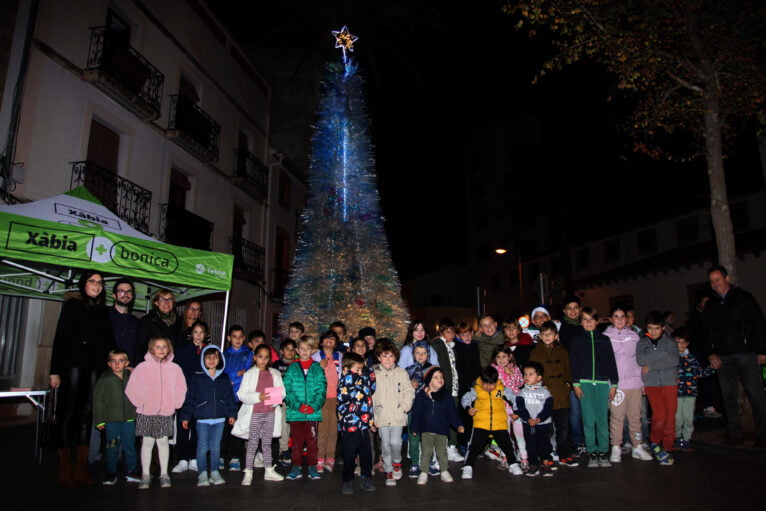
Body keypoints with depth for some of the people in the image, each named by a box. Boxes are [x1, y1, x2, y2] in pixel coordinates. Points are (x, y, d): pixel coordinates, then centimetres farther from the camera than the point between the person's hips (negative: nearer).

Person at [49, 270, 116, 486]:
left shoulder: (102, 311, 15)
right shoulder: (73, 305, 3)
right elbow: (60, 337, -3)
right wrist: (55, 370, -9)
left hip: (94, 368, 4)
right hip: (73, 365, -4)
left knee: (87, 413, 4)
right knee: (69, 412, -2)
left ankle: (81, 468, 9)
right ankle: (64, 468, 5)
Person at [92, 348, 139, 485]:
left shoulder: (131, 377, 5)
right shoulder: (105, 379, -4)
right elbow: (98, 400, -3)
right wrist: (99, 420, -6)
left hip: (129, 419, 2)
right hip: (111, 419, -2)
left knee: (129, 446, 9)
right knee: (112, 447, 4)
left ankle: (132, 472, 21)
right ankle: (111, 473, 20)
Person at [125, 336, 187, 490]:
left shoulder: (174, 368, 3)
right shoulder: (142, 367, -3)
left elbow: (181, 388, 8)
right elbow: (131, 388, -1)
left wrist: (175, 404, -2)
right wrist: (140, 403, -6)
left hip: (166, 412, 1)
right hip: (146, 413, -1)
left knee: (163, 441, 6)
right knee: (147, 442, 4)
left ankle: (164, 474, 16)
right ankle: (145, 475, 15)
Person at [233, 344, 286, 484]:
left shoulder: (275, 374, 7)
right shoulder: (249, 374, -2)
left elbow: (282, 392, 6)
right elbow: (242, 394, -9)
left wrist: (275, 398, -14)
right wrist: (258, 397, -22)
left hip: (270, 412, 3)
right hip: (254, 413, -3)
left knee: (267, 443, 12)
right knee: (252, 443, 2)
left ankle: (269, 471, 20)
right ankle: (248, 473, 10)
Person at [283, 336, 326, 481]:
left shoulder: (317, 368, 5)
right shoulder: (292, 368, 4)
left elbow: (321, 391, 0)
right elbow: (287, 390, -2)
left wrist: (314, 406, -15)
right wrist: (298, 405, -15)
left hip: (313, 412, 0)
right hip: (295, 412, 0)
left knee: (312, 440, 6)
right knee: (296, 440, 8)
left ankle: (312, 468, 18)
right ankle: (296, 467, 20)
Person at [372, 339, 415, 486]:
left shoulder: (401, 373, 4)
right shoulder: (373, 374, 3)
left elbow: (409, 392, 7)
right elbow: (369, 395, 6)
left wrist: (403, 408, -5)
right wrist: (373, 415, -1)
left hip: (398, 417, -1)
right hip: (381, 417, 1)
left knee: (395, 442, -13)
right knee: (385, 445, 4)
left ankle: (397, 462, 18)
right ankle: (389, 472, 23)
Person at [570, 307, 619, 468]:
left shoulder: (604, 340, 11)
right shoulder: (577, 340, 7)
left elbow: (612, 362, 12)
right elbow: (573, 363, 4)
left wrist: (614, 384, 6)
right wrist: (576, 384, -3)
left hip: (603, 383, 1)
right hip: (585, 383, -1)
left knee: (603, 420, 3)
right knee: (589, 420, -1)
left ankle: (603, 453, 12)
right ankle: (592, 453, 7)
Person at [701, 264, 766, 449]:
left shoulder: (743, 298, 3)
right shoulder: (710, 305, 14)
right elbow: (707, 332, 16)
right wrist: (710, 354, 4)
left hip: (745, 354, -4)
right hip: (722, 357, 4)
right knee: (728, 397, 6)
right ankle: (734, 434, 14)